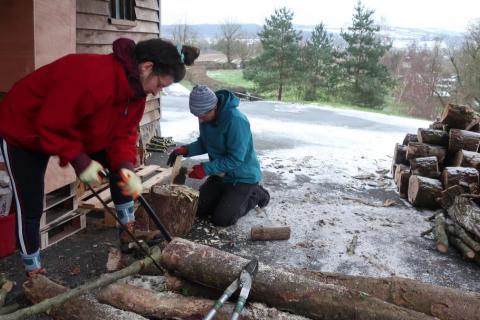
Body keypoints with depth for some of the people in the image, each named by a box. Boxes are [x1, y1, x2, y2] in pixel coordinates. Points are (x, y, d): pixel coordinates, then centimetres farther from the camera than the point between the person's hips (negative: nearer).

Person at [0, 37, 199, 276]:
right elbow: (51, 125, -35)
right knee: (30, 207, -2)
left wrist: (125, 166, -25)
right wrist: (80, 161, -30)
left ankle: (129, 229, 14)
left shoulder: (135, 86, -12)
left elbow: (123, 133, -9)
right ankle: (33, 272, 16)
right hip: (23, 130, -7)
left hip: (73, 129, 8)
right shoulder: (93, 78, -41)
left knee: (120, 165, -2)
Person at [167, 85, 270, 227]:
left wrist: (206, 169, -31)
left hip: (243, 177, -7)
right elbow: (204, 144, 6)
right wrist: (184, 150, -12)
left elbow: (235, 159, -29)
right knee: (198, 210, 6)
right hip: (220, 174, 8)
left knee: (221, 219, -11)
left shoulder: (236, 120, -32)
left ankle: (255, 194, 10)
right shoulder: (206, 117, -8)